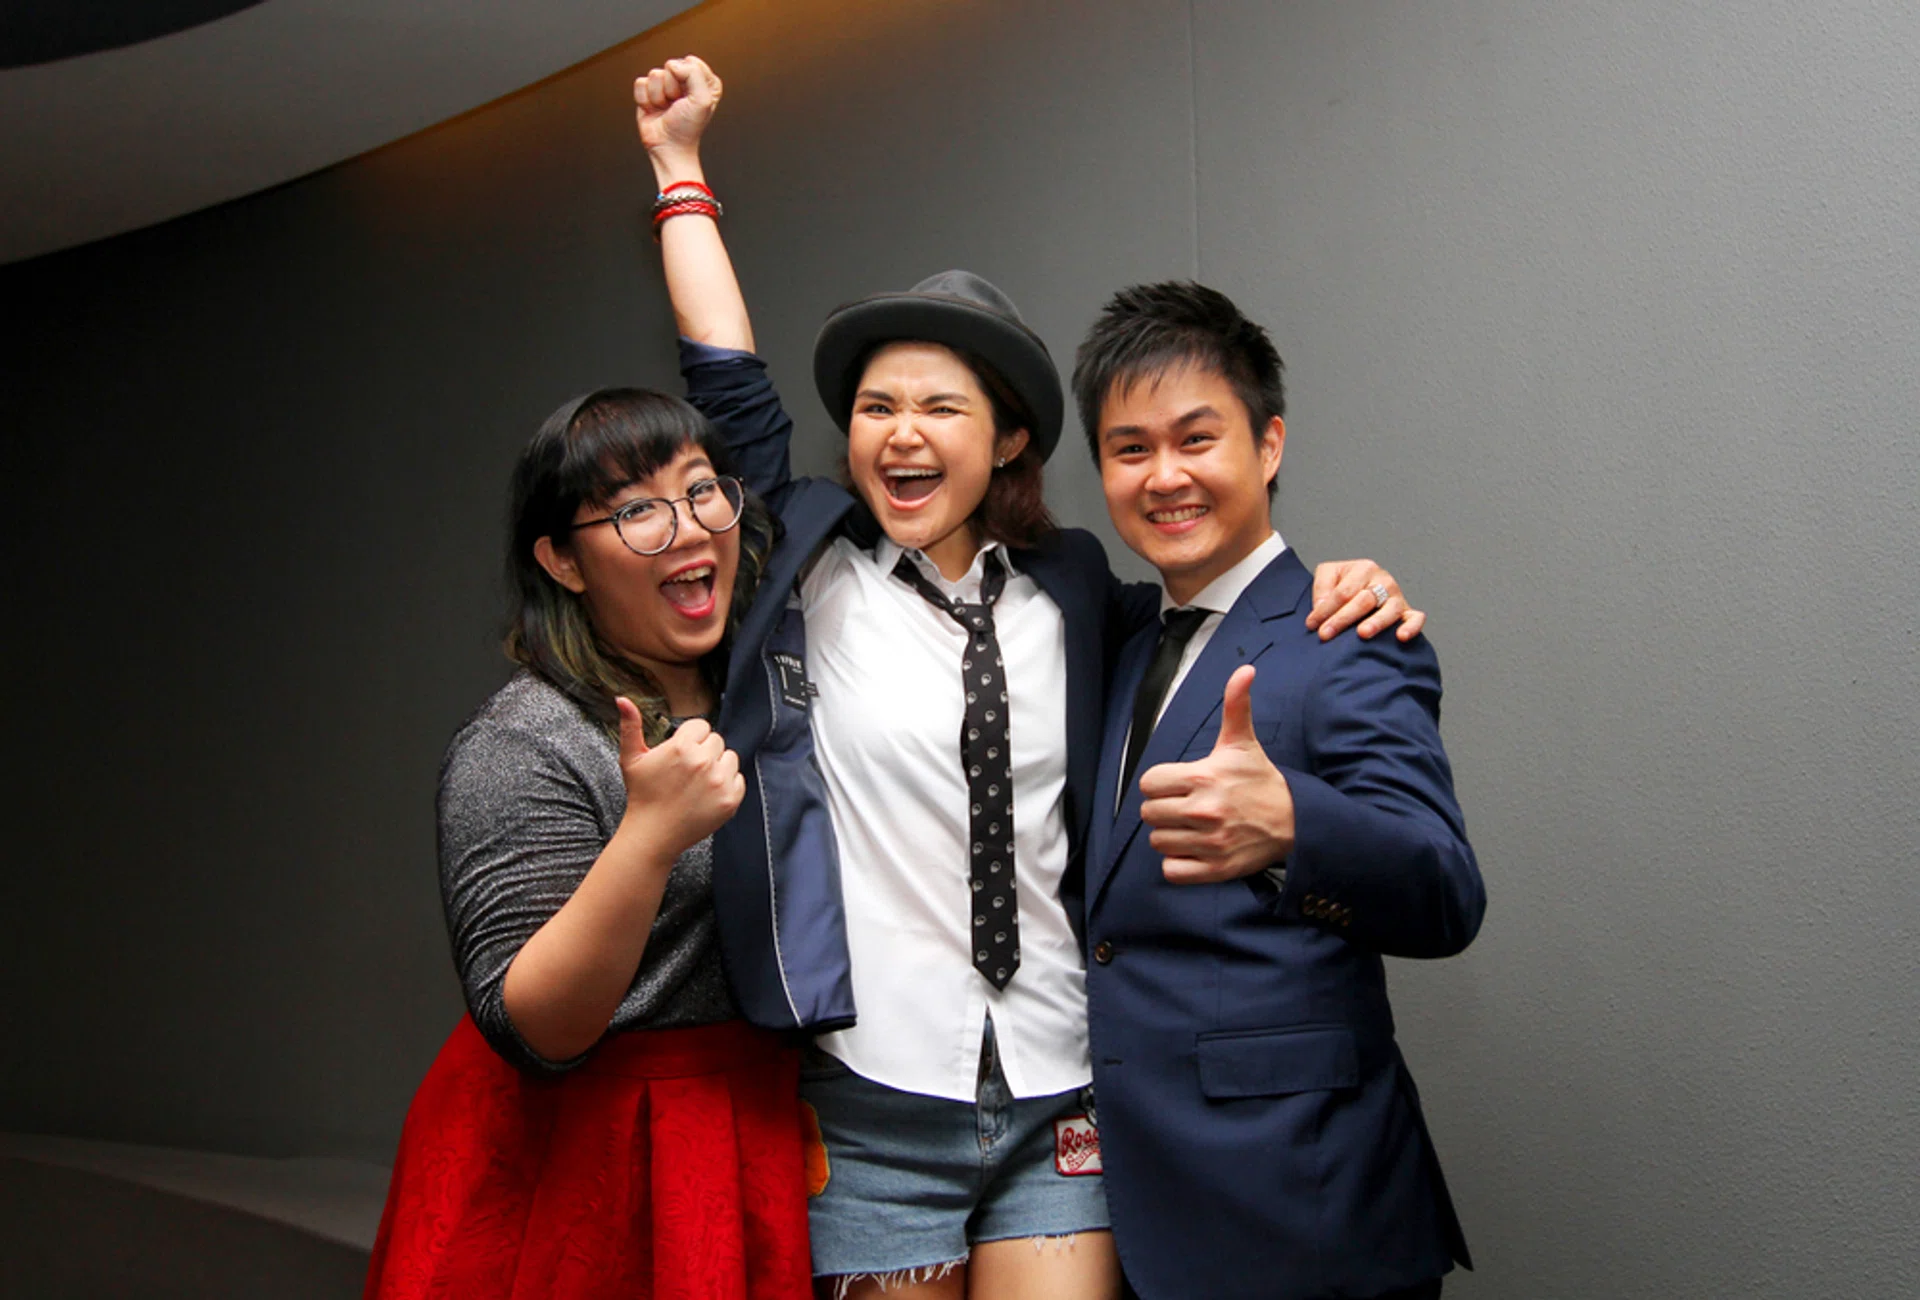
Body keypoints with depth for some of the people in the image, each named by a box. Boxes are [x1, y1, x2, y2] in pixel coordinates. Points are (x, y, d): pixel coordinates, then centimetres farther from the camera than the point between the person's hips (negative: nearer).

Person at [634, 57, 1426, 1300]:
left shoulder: (1068, 587, 7)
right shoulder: (820, 575, 1)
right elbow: (734, 389, -3)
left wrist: (1334, 583, 3)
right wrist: (680, 167, 4)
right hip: (875, 1103, -1)